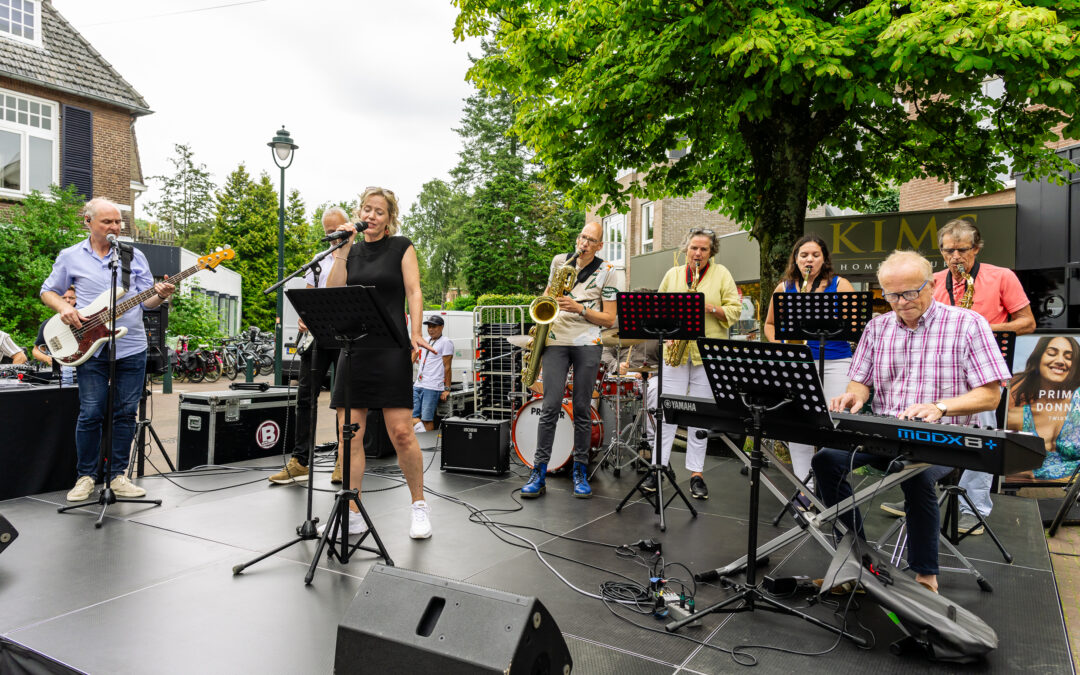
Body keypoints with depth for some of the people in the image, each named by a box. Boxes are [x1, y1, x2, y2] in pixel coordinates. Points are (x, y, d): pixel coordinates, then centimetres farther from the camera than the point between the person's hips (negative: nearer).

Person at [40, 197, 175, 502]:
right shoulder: (70, 257, 6)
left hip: (132, 347, 1)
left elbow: (146, 300, 7)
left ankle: (117, 475, 17)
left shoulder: (135, 256, 8)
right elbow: (48, 291, 14)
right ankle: (86, 476, 16)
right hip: (90, 347, -1)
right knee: (90, 414, 0)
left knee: (126, 413, 5)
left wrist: (160, 296, -16)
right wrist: (64, 308, -7)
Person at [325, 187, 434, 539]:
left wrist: (415, 332, -16)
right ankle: (351, 516, 11)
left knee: (401, 433, -7)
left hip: (391, 350, -4)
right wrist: (341, 251, -2)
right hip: (353, 349, 4)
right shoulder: (351, 251, 16)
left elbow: (413, 291, -2)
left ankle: (419, 506, 12)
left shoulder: (401, 247, 7)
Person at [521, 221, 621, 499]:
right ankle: (539, 473, -2)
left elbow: (609, 320, 0)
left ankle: (579, 471, 14)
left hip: (588, 343, -1)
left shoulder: (608, 272, 3)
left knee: (582, 409, 2)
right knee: (550, 406, -7)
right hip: (556, 340, 1)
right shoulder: (559, 261, 11)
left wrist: (580, 308, -14)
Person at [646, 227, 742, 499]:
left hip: (708, 354, -1)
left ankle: (696, 474, 10)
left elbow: (735, 311, 2)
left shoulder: (722, 274, 6)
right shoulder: (672, 274, 13)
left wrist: (710, 308, -15)